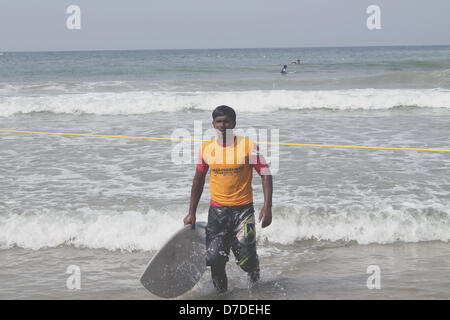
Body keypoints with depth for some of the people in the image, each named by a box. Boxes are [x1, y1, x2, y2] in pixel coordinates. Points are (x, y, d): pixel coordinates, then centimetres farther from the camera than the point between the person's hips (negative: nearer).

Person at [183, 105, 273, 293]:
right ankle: (221, 291, 20)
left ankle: (255, 278, 28)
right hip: (217, 210, 2)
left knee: (246, 260, -7)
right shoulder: (206, 149, 3)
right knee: (214, 259, -6)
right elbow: (198, 180, 14)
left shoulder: (248, 146, -6)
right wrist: (191, 213, 14)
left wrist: (267, 206, -15)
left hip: (243, 209, -2)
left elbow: (265, 174, -4)